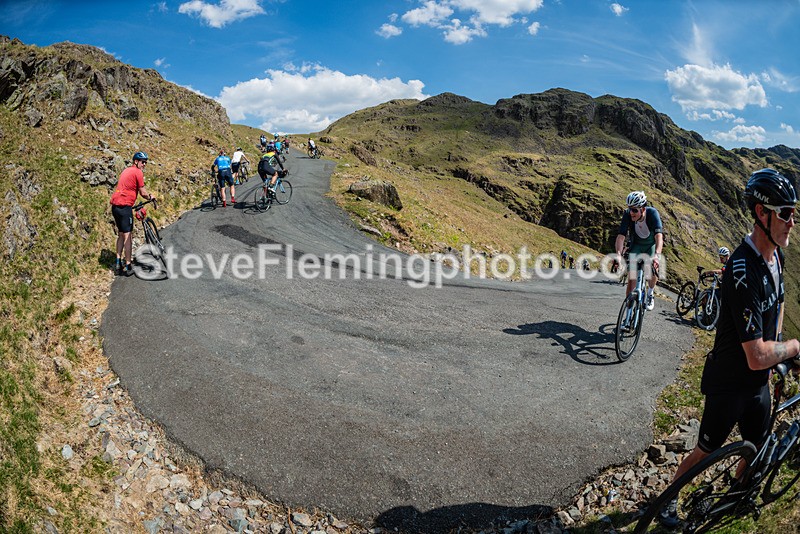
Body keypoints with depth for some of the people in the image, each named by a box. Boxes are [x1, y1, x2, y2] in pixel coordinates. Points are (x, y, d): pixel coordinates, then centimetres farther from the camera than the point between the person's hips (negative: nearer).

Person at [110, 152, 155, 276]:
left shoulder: (127, 170, 21)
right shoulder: (138, 172, -6)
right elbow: (143, 193, -7)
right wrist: (150, 197, 13)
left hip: (115, 205, 9)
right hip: (124, 206, -9)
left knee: (121, 235, 16)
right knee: (127, 236, -4)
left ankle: (118, 264, 17)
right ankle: (128, 267, -1)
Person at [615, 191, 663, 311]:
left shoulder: (652, 213, -32)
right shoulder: (627, 214, -27)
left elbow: (659, 236, -43)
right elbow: (621, 236, -33)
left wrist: (657, 255, -59)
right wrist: (619, 254, -50)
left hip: (652, 244, -1)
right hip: (636, 245, 1)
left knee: (653, 267, -22)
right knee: (632, 278, -11)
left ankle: (650, 294, 8)